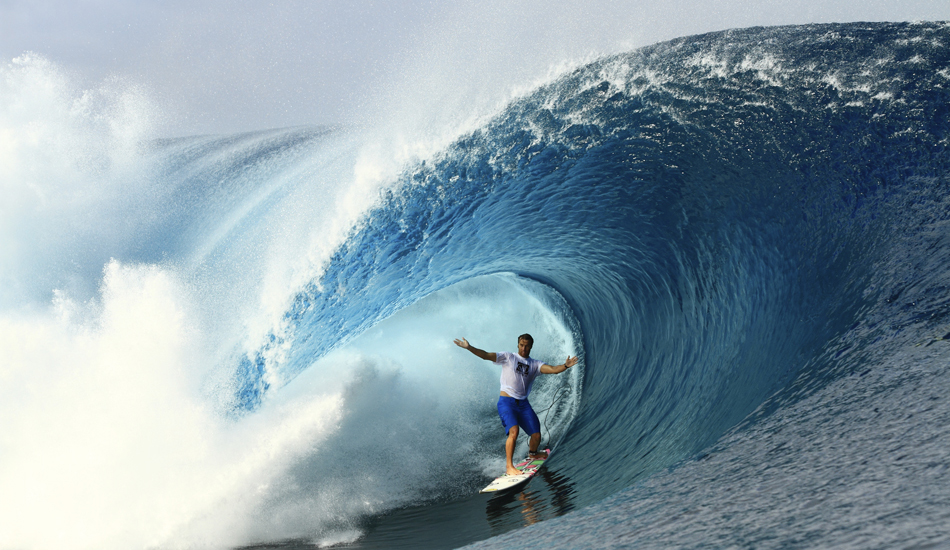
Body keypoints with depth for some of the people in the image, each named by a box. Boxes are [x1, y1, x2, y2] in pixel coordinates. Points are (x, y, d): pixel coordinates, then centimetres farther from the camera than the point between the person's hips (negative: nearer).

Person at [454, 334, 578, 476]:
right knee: (513, 431, -26)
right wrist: (469, 347, -20)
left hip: (523, 404, 4)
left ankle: (532, 452, 35)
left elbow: (553, 370, -4)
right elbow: (486, 355, -6)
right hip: (506, 402, -4)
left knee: (536, 435, -1)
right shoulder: (508, 357, 5)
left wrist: (566, 366, -24)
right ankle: (509, 467, -19)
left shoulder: (535, 364, 11)